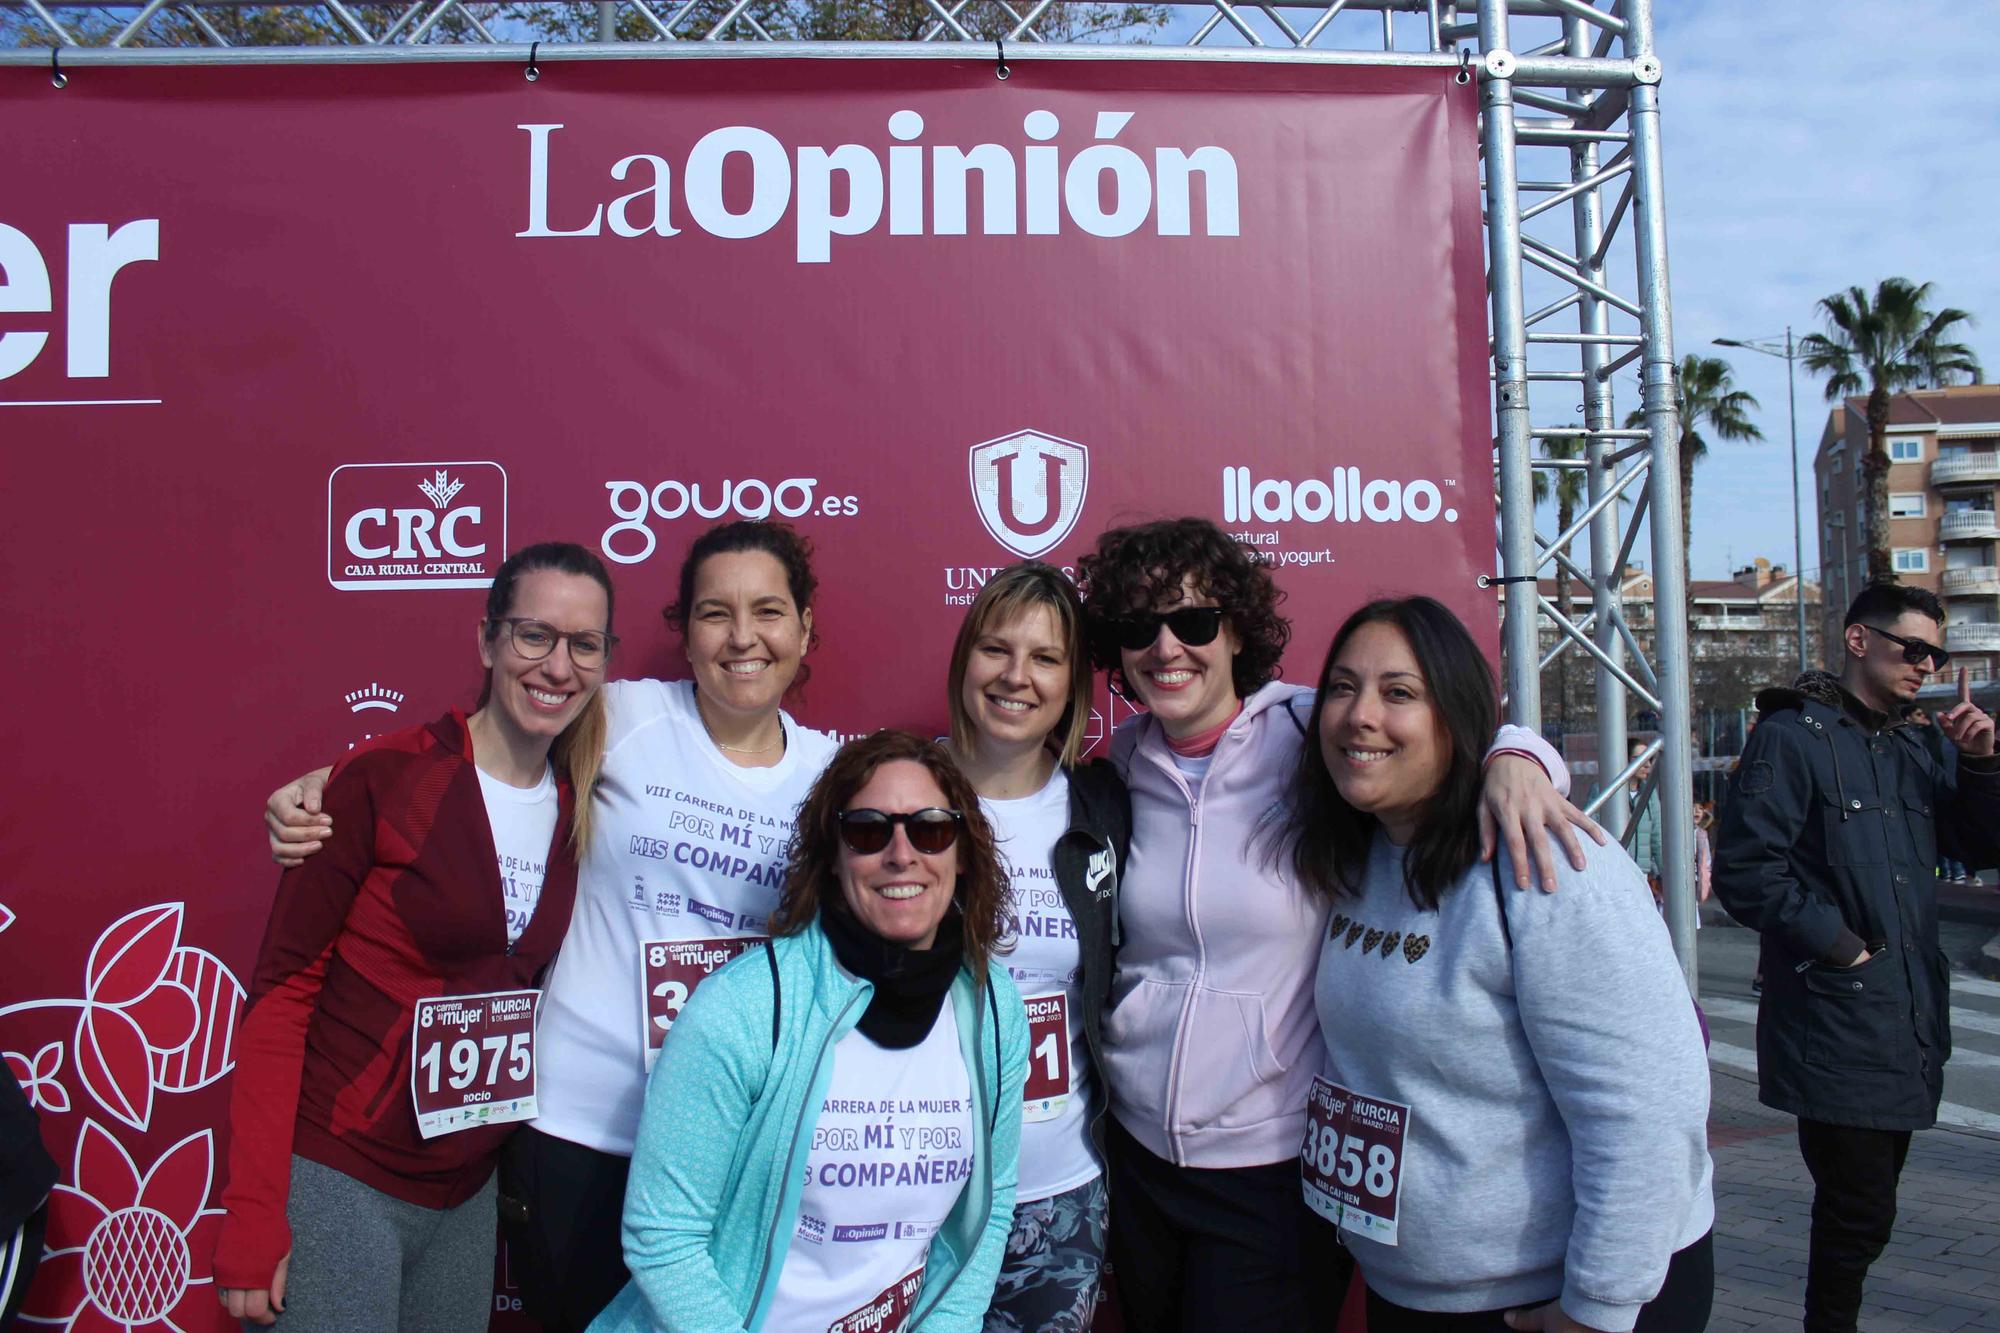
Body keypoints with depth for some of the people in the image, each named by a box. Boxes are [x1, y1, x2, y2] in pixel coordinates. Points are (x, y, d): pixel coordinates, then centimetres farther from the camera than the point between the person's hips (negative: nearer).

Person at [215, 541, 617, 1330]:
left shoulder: (579, 806, 2)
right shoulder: (384, 777, -13)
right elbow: (281, 990, -11)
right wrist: (251, 1212, -13)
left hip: (469, 1192, 5)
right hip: (337, 1181, -5)